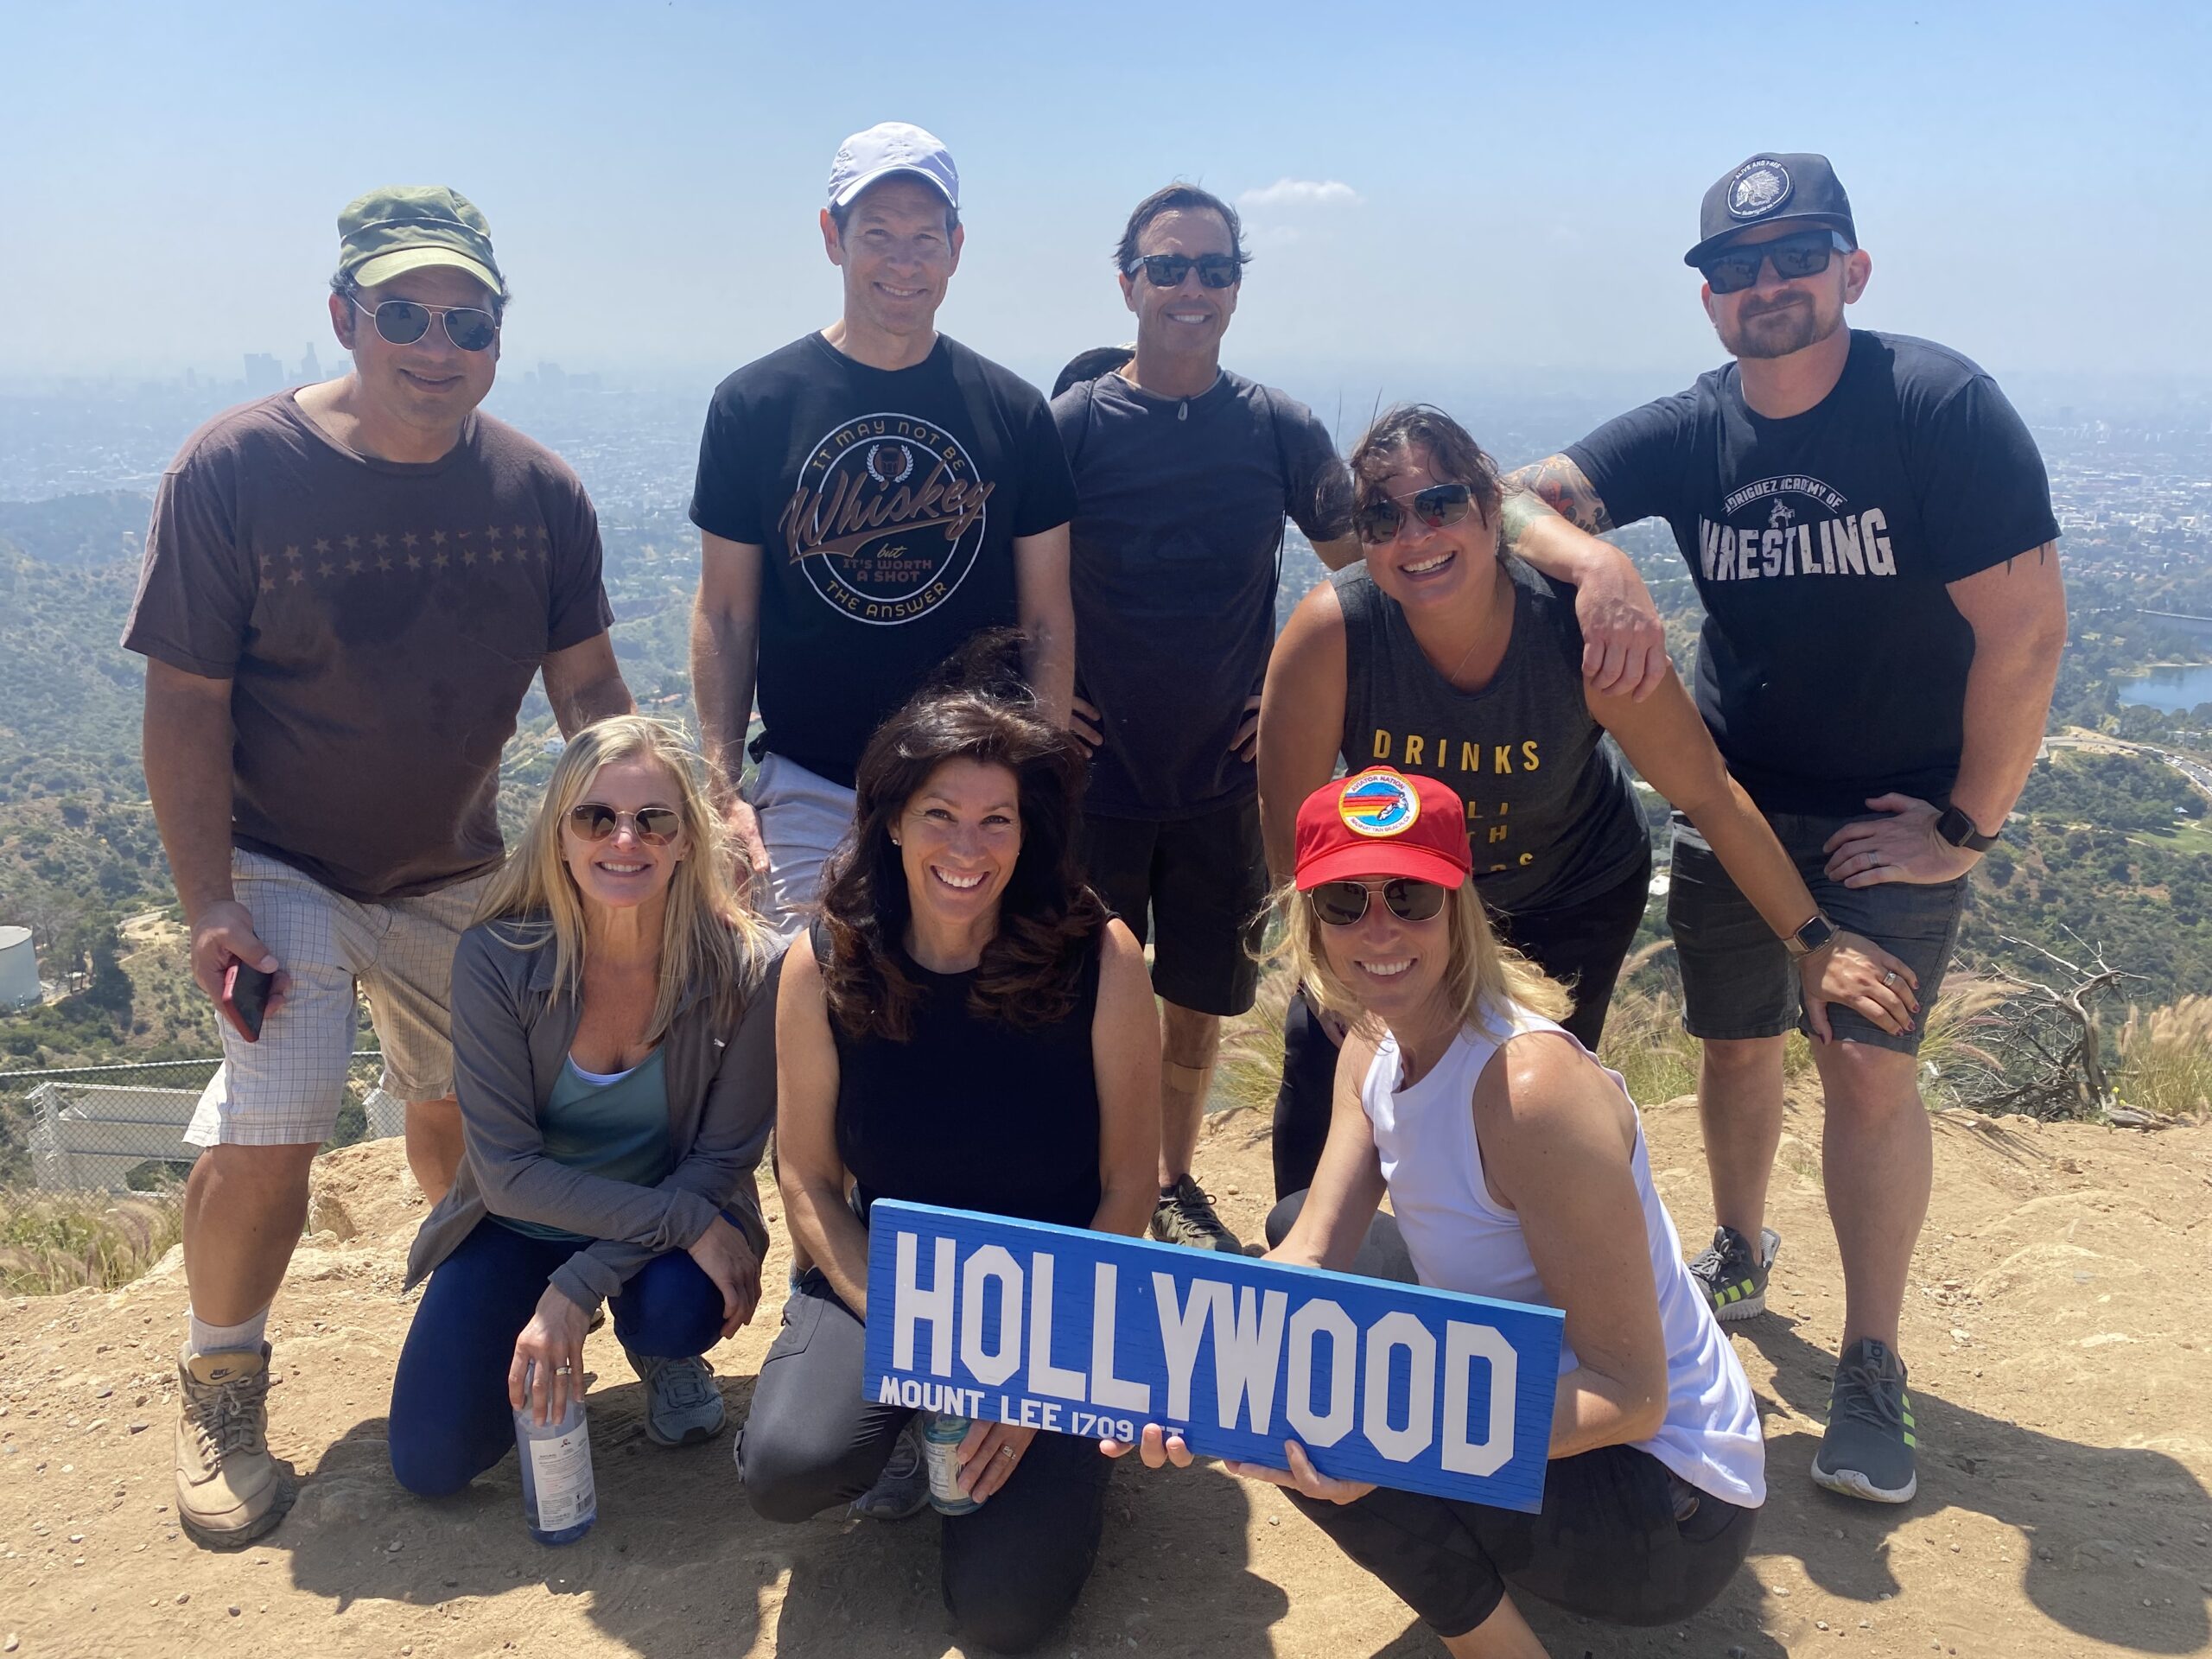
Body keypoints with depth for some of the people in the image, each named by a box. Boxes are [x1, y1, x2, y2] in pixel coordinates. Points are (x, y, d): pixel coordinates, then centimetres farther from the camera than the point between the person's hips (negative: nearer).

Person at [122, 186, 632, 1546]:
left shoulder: (537, 490, -7)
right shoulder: (233, 472, -15)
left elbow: (587, 687, 0)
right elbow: (185, 703, -13)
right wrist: (209, 904, -16)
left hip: (461, 872, 4)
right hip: (281, 872, -3)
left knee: (465, 1112, 13)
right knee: (265, 1135, -13)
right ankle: (221, 1387, 13)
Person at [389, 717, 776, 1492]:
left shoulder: (744, 969, -24)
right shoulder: (496, 957, -22)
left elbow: (719, 1160, -16)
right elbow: (508, 1169, -20)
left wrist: (577, 1286, -25)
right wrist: (686, 1222, -27)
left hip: (676, 1216, -1)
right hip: (519, 1224, 1)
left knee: (681, 1307, -33)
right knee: (431, 1464, -7)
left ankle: (659, 1349, 6)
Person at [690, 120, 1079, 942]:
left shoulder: (1013, 411, 2)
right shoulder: (755, 404, -1)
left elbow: (1046, 619, 6)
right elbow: (725, 614, 2)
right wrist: (725, 794, -4)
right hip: (806, 796, -1)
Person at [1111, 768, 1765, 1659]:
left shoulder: (1533, 1084, -29)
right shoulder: (1375, 1044, -2)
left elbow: (1629, 1397, -27)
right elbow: (1310, 1255, -7)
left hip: (1670, 1507, -9)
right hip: (1531, 1389, 9)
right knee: (1292, 1221, 17)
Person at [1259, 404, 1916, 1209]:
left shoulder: (1579, 633, -30)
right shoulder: (1333, 629, -30)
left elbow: (1708, 794, -19)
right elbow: (1290, 820, -20)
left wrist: (1812, 942, -13)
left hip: (1569, 896, 0)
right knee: (1323, 1073, -3)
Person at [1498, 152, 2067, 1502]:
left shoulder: (1940, 405, -18)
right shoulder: (1690, 433, -5)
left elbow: (2027, 631, -18)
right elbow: (1518, 498, -14)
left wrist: (1969, 828, -15)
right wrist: (1595, 558, -37)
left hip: (1900, 808, -4)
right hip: (1734, 795, 4)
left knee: (1869, 1065, -10)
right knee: (1740, 1046, 13)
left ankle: (1874, 1374, 4)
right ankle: (1741, 1256, 40)